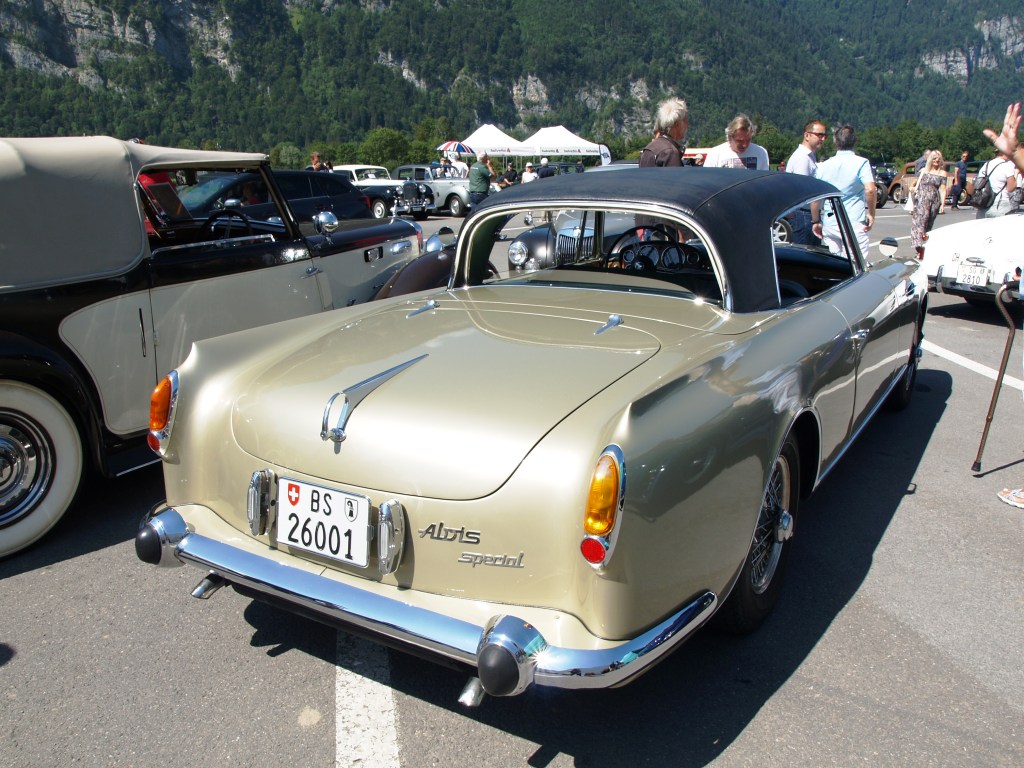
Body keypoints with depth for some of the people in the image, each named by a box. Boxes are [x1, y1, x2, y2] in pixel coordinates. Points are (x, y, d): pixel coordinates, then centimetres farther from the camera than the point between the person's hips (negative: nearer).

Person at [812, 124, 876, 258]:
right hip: (854, 223, -4)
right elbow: (870, 189, -17)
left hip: (829, 224, 4)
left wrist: (816, 221, 13)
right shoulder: (861, 163, -4)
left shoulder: (824, 165, 7)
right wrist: (871, 213, -5)